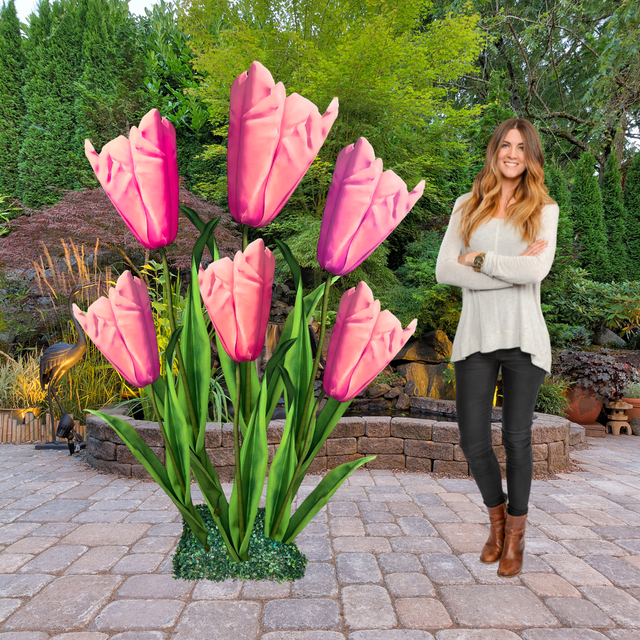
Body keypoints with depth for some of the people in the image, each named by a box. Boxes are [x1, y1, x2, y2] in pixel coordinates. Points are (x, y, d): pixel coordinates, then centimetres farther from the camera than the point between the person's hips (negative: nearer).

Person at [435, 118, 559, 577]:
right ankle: (497, 518, 30)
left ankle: (515, 535, 25)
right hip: (476, 335, 1)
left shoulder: (544, 209, 6)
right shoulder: (467, 207, 10)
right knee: (473, 441, 2)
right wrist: (512, 270, -10)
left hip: (523, 337, -1)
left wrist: (479, 259, -6)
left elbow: (537, 270, -12)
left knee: (516, 437, 5)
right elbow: (445, 271, -4)